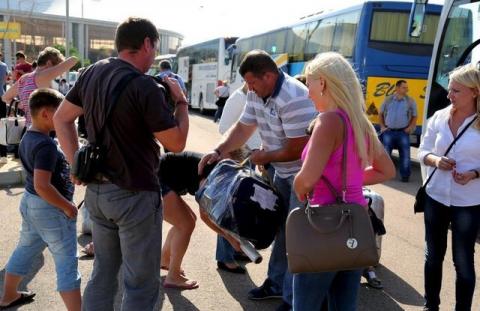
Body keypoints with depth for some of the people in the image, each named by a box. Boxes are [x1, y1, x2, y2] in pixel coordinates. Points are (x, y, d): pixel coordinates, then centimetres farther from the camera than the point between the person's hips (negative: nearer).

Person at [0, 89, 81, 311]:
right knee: (67, 263, -2)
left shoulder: (27, 137, 5)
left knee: (25, 249, 25)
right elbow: (42, 186, -30)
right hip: (49, 207, -10)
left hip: (29, 201, 10)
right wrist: (67, 206, -21)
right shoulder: (46, 145, -25)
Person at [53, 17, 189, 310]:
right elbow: (176, 143, -16)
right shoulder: (146, 87, -20)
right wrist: (181, 101, -2)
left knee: (103, 273, 22)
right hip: (134, 196, -8)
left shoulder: (92, 73, 4)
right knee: (141, 284, 6)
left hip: (97, 191, 8)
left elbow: (62, 118, 11)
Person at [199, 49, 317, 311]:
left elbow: (297, 149, -27)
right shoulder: (256, 94, 0)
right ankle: (276, 283, 35)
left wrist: (264, 157, -13)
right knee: (280, 227, 18)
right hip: (283, 171, 9)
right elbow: (243, 127, 5)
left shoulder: (293, 98, -28)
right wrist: (218, 151, -9)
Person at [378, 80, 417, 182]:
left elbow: (414, 117, 6)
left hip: (403, 132, -1)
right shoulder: (388, 100, 6)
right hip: (389, 131, 1)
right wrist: (382, 126, 4)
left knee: (405, 154, 0)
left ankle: (405, 175, 10)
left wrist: (410, 128, -6)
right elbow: (380, 114, 13)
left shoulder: (410, 101, 3)